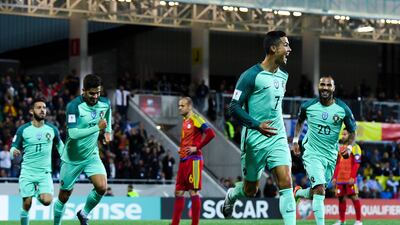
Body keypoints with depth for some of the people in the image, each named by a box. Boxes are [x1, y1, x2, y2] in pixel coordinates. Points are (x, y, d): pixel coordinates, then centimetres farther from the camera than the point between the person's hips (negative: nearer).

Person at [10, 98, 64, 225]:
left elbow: (60, 145, 19)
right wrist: (14, 152, -22)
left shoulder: (52, 130, 3)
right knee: (27, 204, -4)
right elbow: (14, 147, 1)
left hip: (45, 173, 1)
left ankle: (39, 194, 17)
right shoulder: (23, 130, -3)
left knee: (47, 201, -17)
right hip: (27, 172, -1)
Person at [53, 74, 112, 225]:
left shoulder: (104, 103, -6)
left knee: (102, 187, -18)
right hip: (72, 159, -4)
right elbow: (73, 133, -31)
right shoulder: (74, 106, -22)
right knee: (64, 196, 5)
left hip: (92, 156, 4)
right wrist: (97, 127, -32)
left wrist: (108, 130, 17)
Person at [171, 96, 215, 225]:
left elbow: (211, 134, -19)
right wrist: (181, 149, 14)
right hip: (183, 160, 9)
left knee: (194, 192, -7)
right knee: (179, 192, 8)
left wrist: (197, 147, -17)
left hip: (193, 160, -9)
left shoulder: (196, 119, -9)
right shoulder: (184, 121, 17)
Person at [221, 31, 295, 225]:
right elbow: (234, 107, -14)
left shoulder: (283, 76, 9)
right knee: (250, 190, 11)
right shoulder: (251, 75, -13)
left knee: (286, 183, -14)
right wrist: (257, 125, -25)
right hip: (255, 140, -5)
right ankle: (231, 195, 46)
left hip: (277, 138, 5)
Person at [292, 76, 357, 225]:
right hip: (312, 154, -3)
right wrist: (295, 141, 7)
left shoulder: (343, 109, -5)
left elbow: (352, 131, 6)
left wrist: (349, 147, -12)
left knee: (315, 192, 15)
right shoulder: (308, 106, -4)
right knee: (320, 190, -20)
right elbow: (300, 121, 17)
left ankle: (298, 193, 48)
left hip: (331, 156, 3)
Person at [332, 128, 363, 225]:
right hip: (340, 179, 7)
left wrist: (352, 177, -17)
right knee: (341, 198, 8)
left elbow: (356, 164, -10)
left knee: (354, 197, -8)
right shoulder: (340, 147, 19)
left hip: (350, 179, -7)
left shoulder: (354, 147, -3)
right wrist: (335, 177, 16)